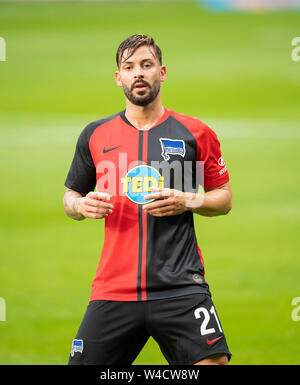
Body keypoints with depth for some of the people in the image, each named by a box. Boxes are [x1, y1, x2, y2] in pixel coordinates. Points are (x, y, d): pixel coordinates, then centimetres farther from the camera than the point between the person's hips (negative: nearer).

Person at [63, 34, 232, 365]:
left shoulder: (195, 133, 6)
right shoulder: (95, 136, 11)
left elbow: (224, 198, 13)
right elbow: (71, 196, 22)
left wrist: (188, 201, -6)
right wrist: (80, 205, -2)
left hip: (180, 288, -2)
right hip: (112, 287, 2)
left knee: (214, 363, -18)